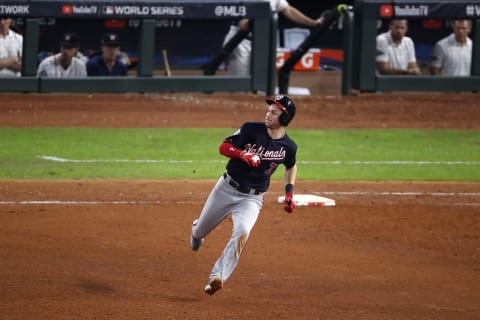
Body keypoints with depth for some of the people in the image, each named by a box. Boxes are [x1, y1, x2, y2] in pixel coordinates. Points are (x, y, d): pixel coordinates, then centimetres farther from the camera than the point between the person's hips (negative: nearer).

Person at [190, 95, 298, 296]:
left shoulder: (288, 147, -4)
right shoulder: (251, 129, -10)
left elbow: (291, 166, 18)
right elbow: (224, 147, -10)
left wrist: (289, 192, 8)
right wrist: (242, 154, -30)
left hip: (252, 198, -1)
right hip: (227, 189, 1)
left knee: (242, 233, -28)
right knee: (202, 229, 17)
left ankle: (217, 277, -31)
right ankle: (196, 232, 57)